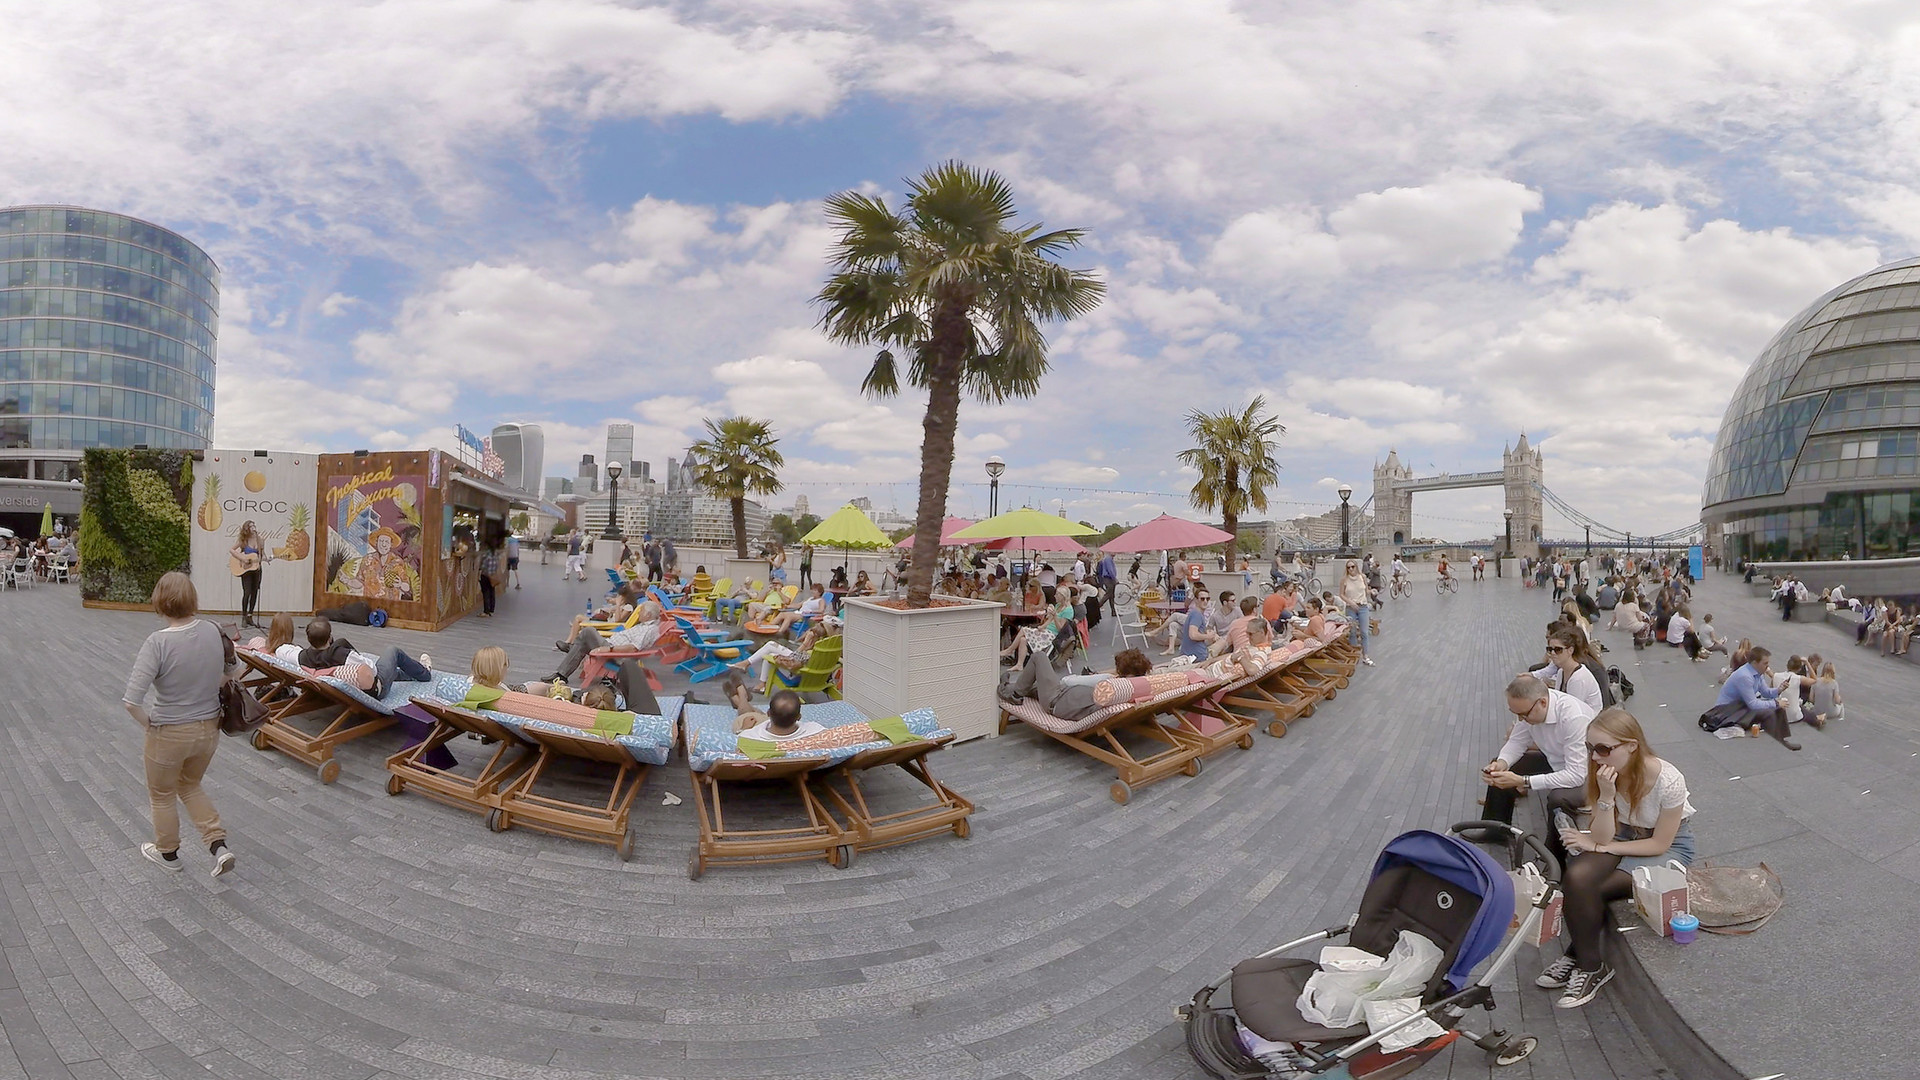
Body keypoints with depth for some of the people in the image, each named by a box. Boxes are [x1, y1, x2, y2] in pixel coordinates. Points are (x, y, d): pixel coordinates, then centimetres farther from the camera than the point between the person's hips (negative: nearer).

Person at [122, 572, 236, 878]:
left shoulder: (158, 642, -23)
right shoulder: (213, 632, -9)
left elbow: (131, 701, -26)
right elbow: (225, 677, 5)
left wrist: (148, 724, -9)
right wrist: (202, 701, 13)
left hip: (169, 734, -4)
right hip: (209, 729, 5)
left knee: (162, 793, 23)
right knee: (190, 785, 28)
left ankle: (168, 852, 43)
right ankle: (219, 847, 19)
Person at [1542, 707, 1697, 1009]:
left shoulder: (1668, 781, -28)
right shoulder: (1603, 774, -15)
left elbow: (1660, 844, -18)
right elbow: (1603, 836, -16)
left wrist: (1597, 846, -18)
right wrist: (1606, 796, -32)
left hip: (1670, 846, -4)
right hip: (1623, 836, 4)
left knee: (1589, 890, -26)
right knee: (1575, 878, -27)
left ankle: (1579, 956, 0)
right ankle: (1589, 966, -8)